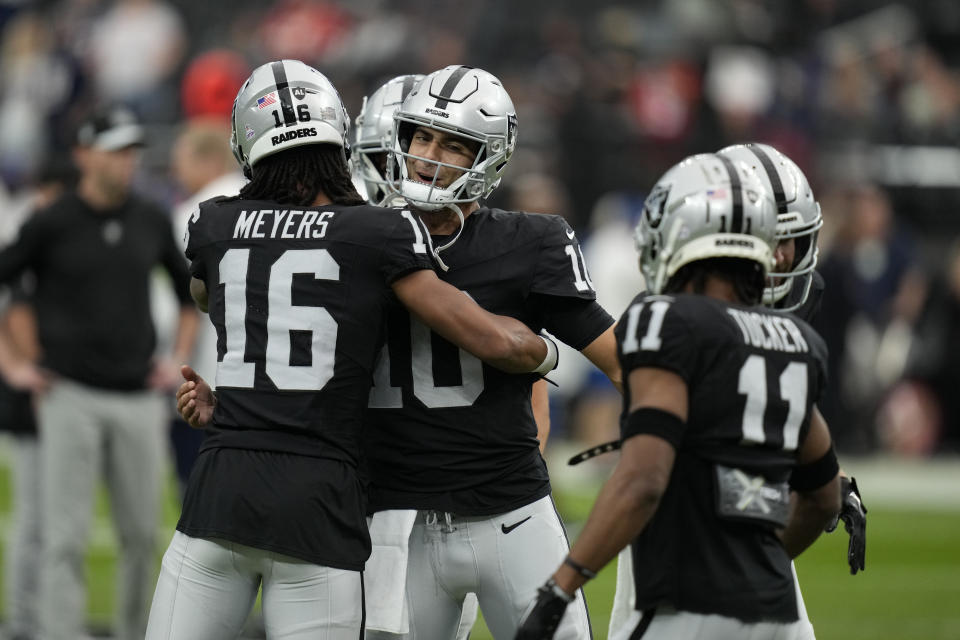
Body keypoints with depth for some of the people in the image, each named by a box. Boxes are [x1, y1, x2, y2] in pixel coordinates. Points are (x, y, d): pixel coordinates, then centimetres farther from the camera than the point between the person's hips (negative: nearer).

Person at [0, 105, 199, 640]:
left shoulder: (152, 221, 7)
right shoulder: (51, 225, -5)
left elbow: (191, 288, 22)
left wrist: (180, 360, 12)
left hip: (139, 399, 4)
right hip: (72, 397, -4)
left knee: (142, 535, 7)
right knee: (68, 538, -7)